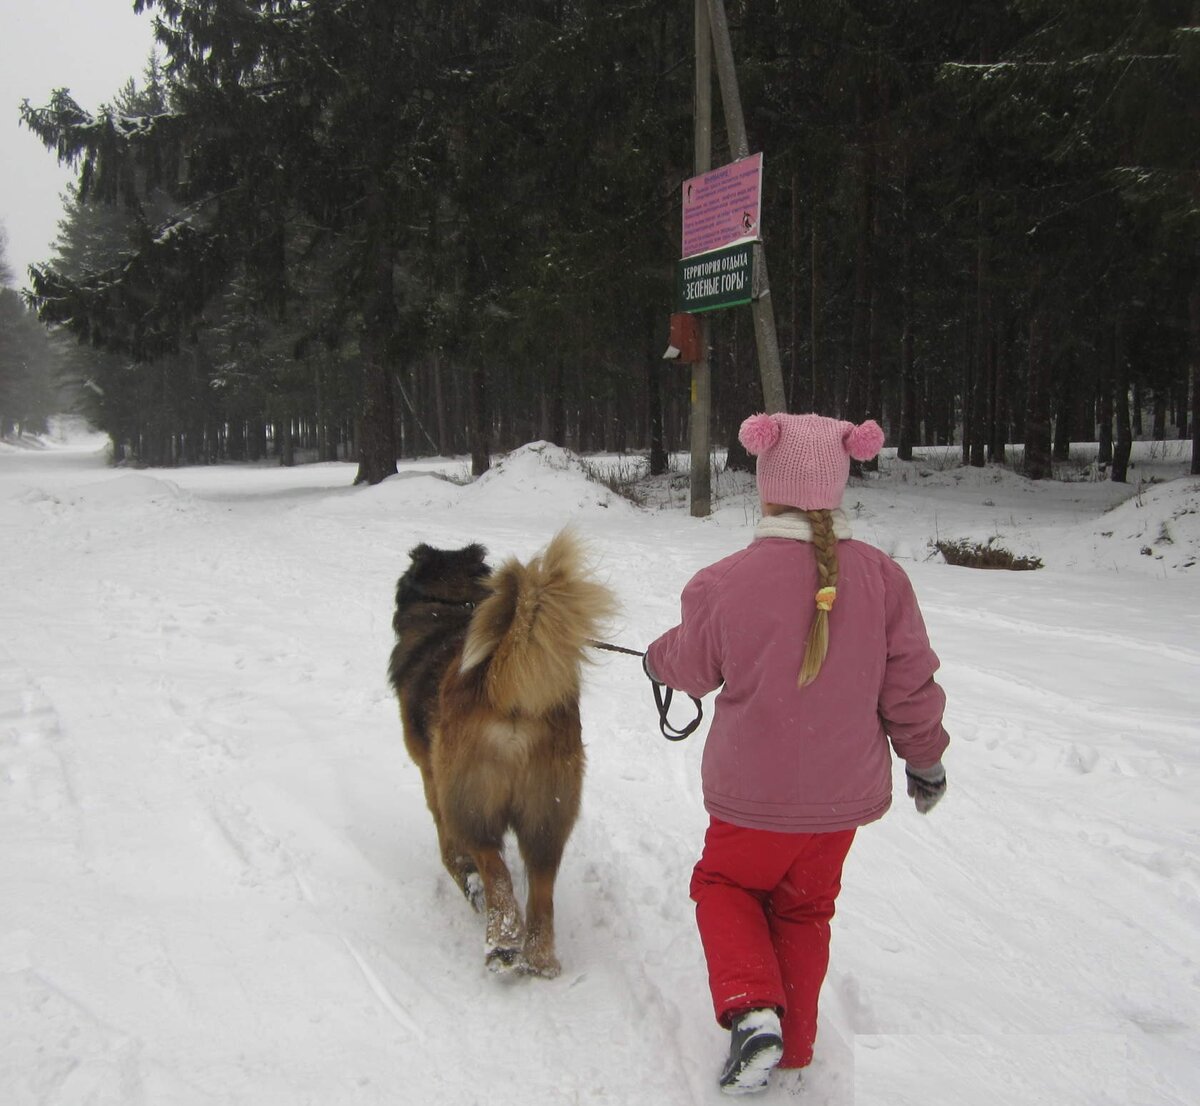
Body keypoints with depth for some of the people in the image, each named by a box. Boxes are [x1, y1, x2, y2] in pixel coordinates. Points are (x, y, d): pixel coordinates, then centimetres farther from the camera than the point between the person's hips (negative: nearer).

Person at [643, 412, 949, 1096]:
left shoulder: (724, 584, -19)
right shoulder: (881, 576, -12)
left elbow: (693, 667, -1)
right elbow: (911, 682, -4)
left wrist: (658, 657, 23)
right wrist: (927, 759, 13)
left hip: (755, 793, -3)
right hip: (846, 792, 3)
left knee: (725, 886, 22)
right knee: (804, 911, 22)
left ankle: (751, 1011, 2)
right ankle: (793, 1047, 32)